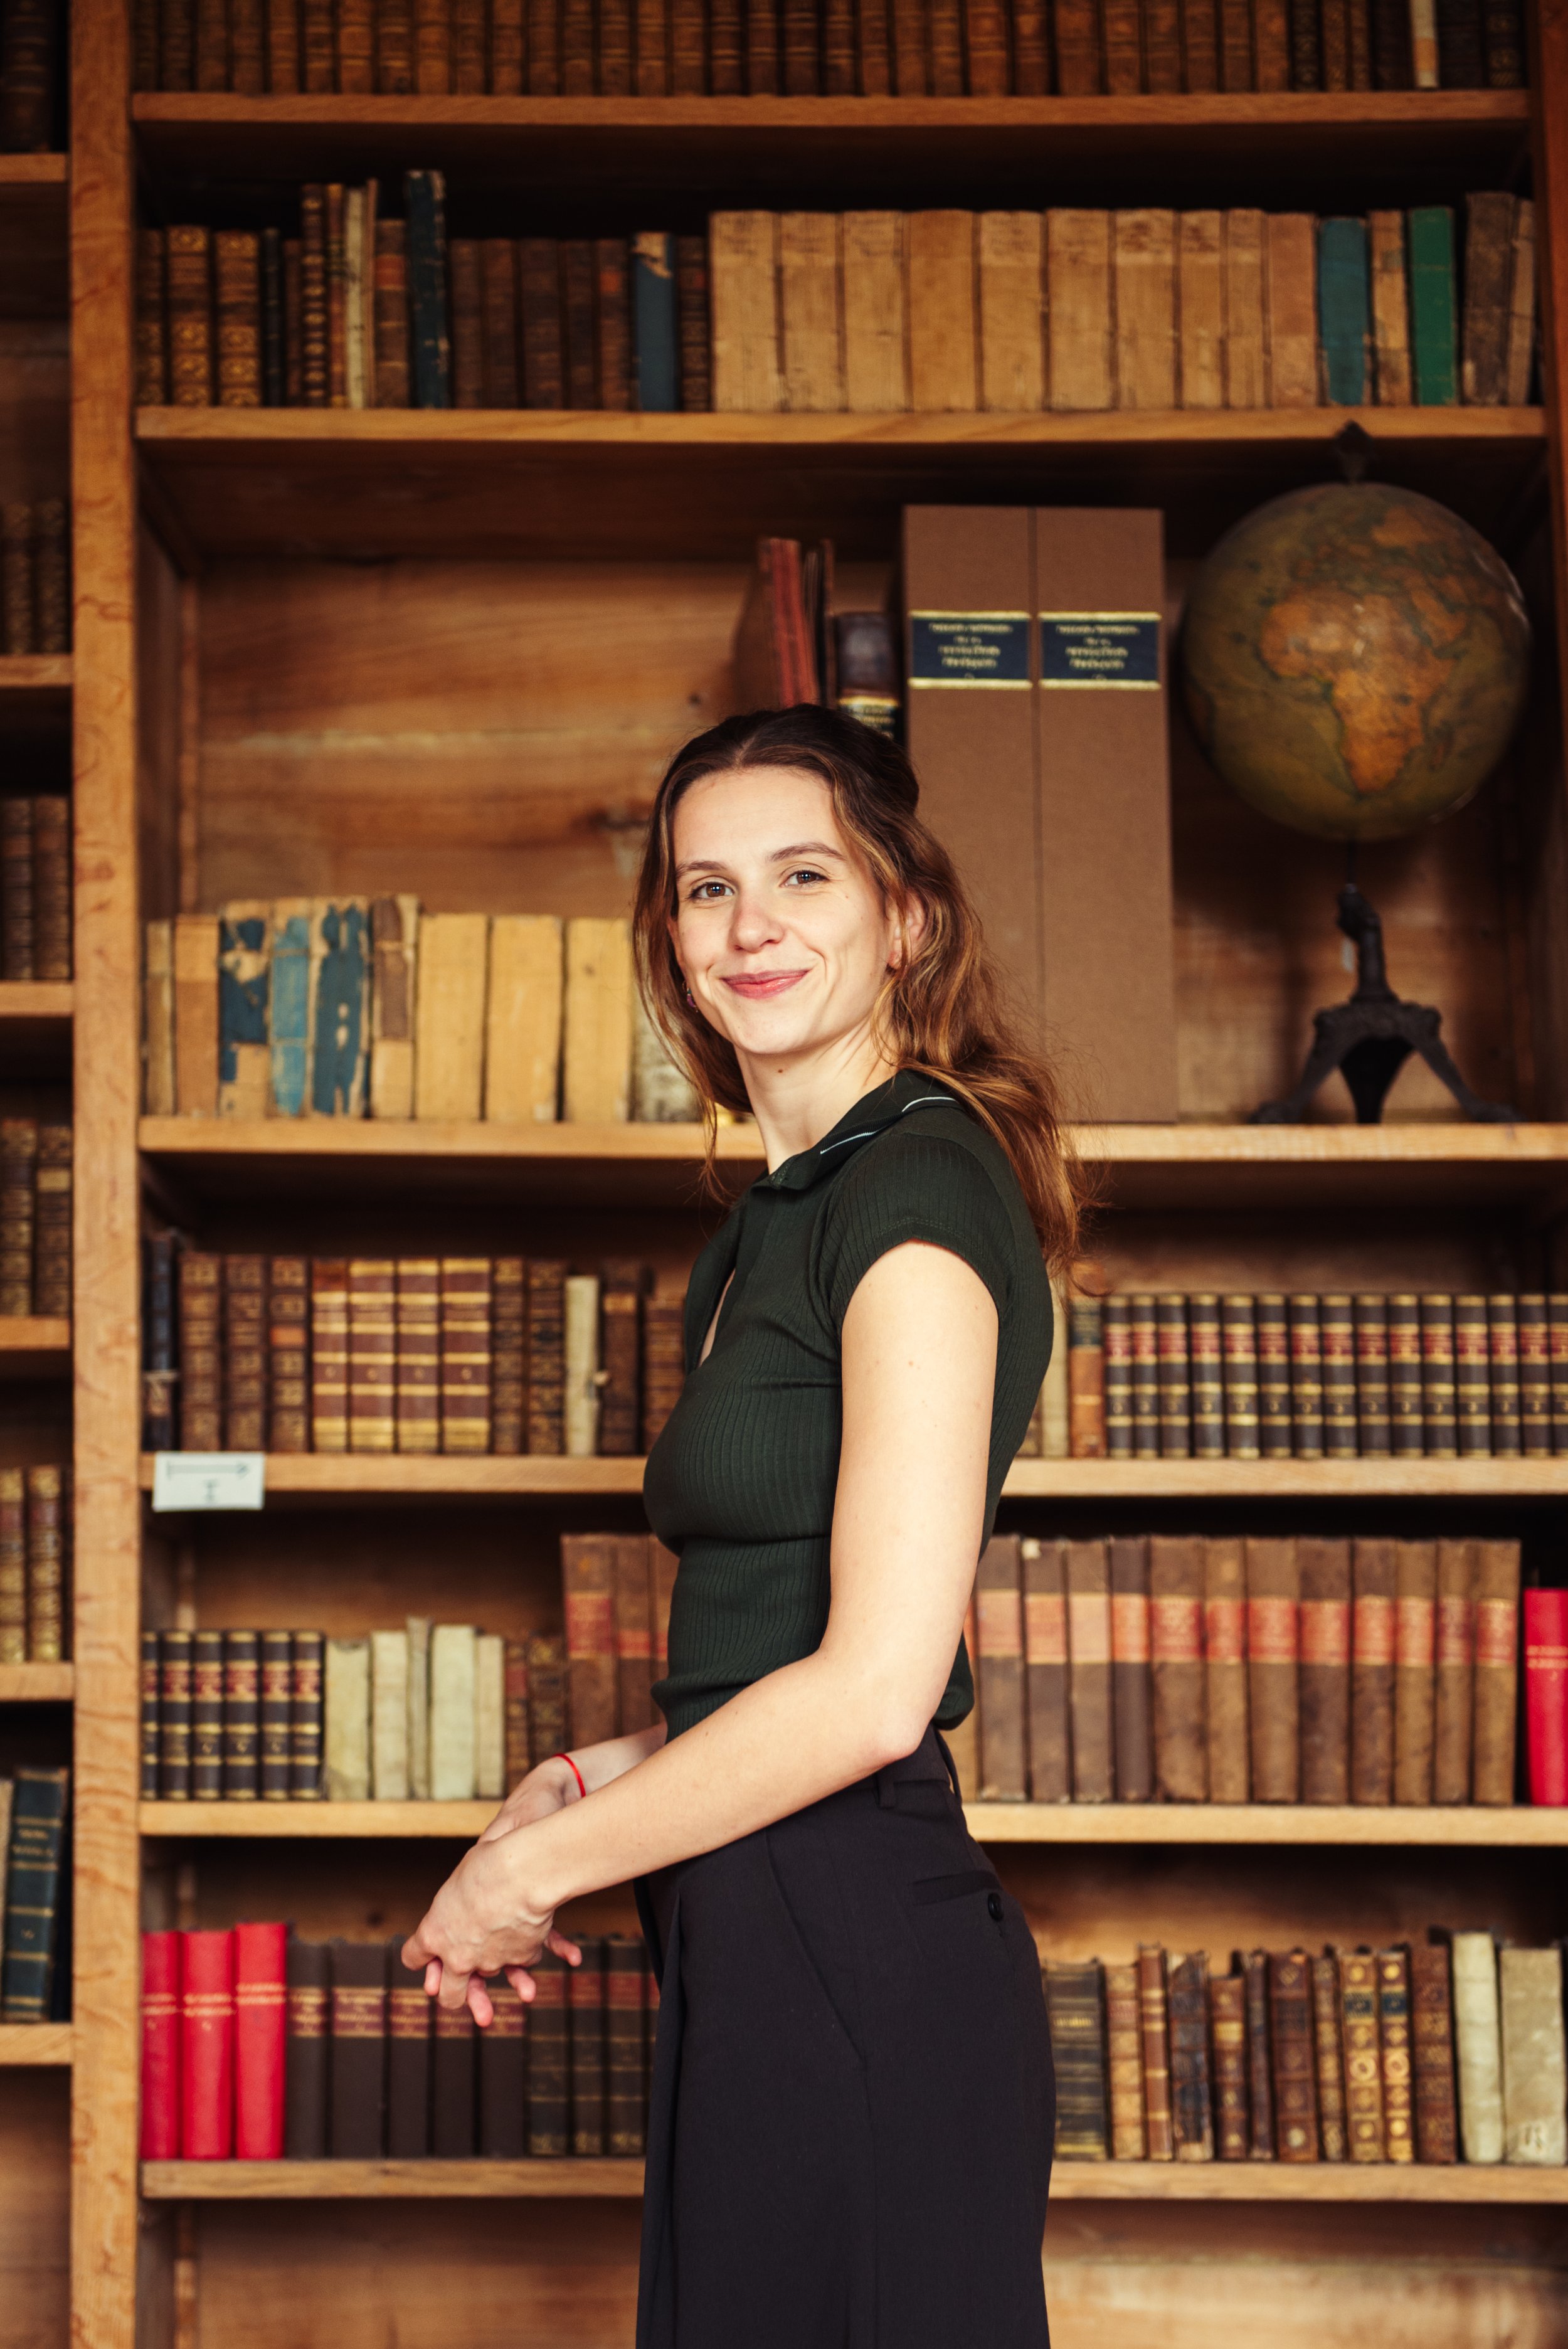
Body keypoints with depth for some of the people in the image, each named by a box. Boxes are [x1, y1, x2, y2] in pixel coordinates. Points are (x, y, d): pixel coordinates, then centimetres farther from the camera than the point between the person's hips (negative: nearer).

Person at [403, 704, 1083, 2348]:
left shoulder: (916, 1193, -14)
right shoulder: (784, 1214, 15)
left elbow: (876, 1691, -21)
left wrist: (533, 1866, -11)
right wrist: (627, 1770, 7)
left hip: (852, 1956, -9)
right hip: (770, 1955, 9)